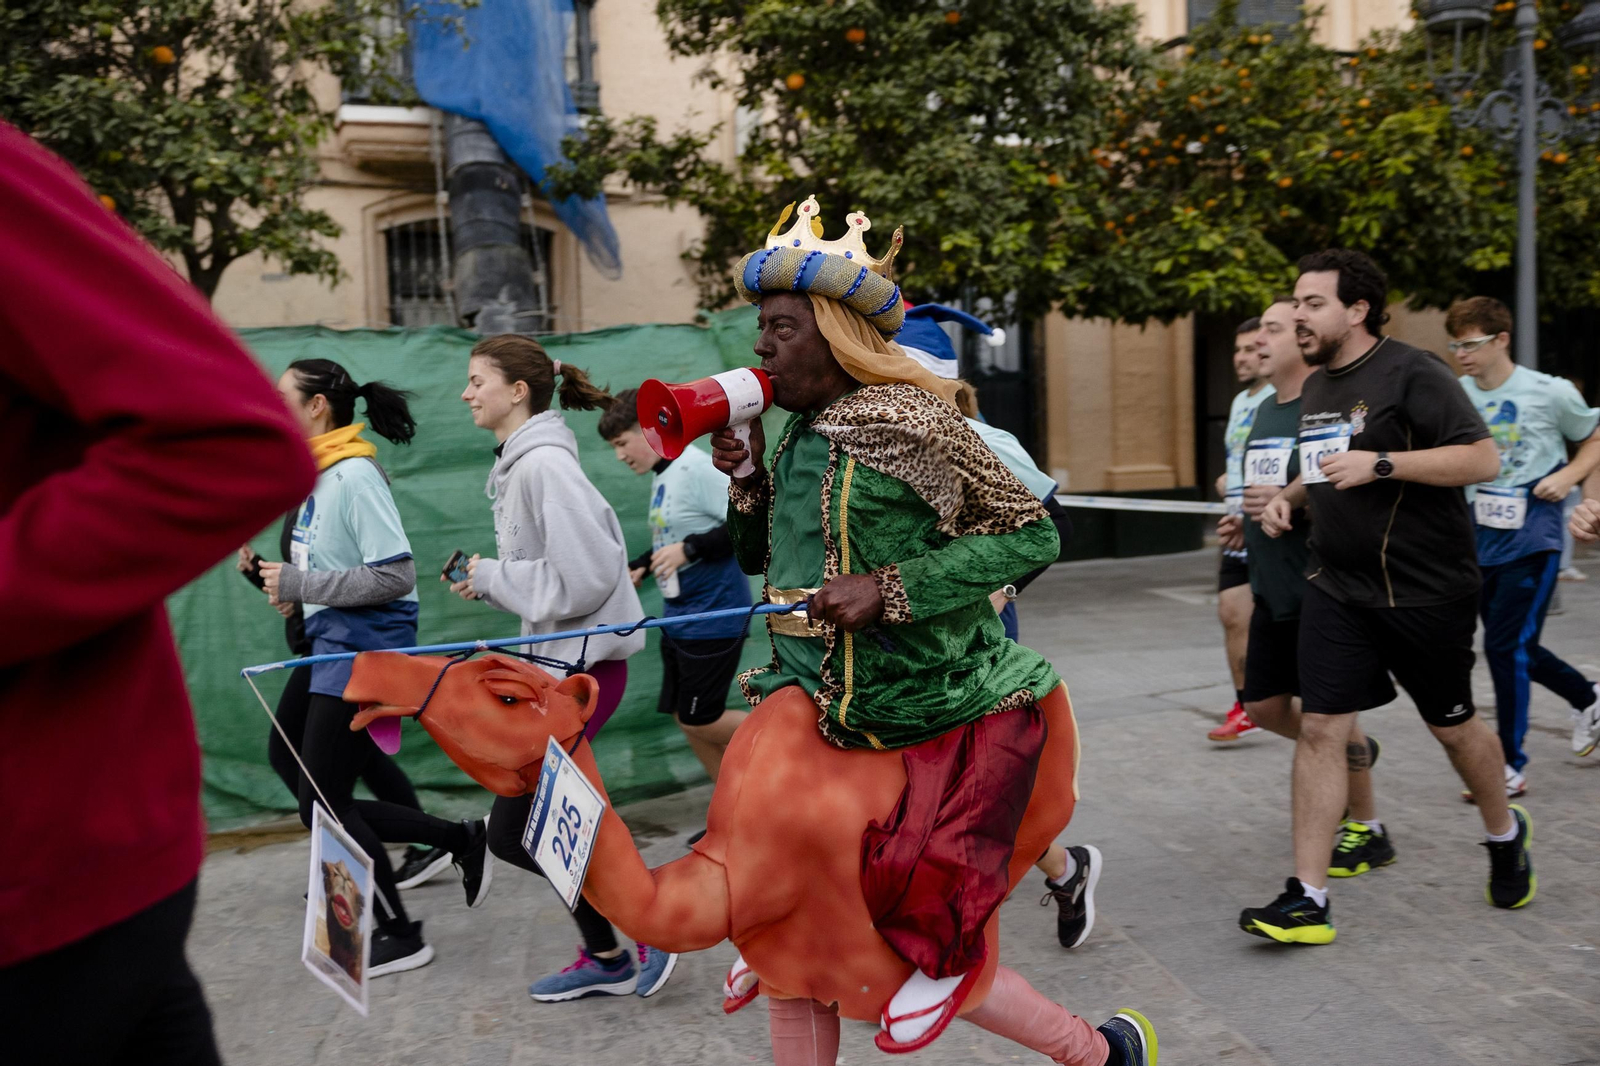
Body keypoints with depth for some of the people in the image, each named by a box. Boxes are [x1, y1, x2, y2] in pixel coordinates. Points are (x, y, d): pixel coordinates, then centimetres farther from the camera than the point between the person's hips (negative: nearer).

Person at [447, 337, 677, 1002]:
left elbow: (586, 576, -24)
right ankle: (606, 960, 31)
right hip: (557, 658, 10)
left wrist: (492, 576, -13)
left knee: (511, 833, -4)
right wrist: (488, 583, 4)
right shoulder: (515, 464, 13)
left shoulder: (546, 464, -18)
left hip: (581, 662, -10)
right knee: (538, 824, 15)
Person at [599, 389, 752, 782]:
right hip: (679, 616, 10)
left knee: (699, 721, -2)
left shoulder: (697, 468, -19)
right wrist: (639, 567, 12)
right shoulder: (661, 477, 10)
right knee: (684, 717, 14)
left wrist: (688, 548, -26)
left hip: (713, 616, -10)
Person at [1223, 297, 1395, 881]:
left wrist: (1290, 503, -26)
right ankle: (1353, 750, 39)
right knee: (1264, 706, 13)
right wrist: (1245, 522, 8)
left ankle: (1366, 830, 19)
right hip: (1273, 590, 8)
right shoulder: (1265, 411, 13)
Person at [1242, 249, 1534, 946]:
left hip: (1426, 591, -5)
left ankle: (1504, 832, 44)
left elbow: (1483, 459, -18)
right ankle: (1307, 900, 0)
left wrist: (1381, 464, -25)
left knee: (1452, 726, 12)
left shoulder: (1412, 373, -12)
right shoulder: (1316, 387, 12)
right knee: (1319, 729, -4)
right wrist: (1291, 495, 8)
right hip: (1337, 588, 6)